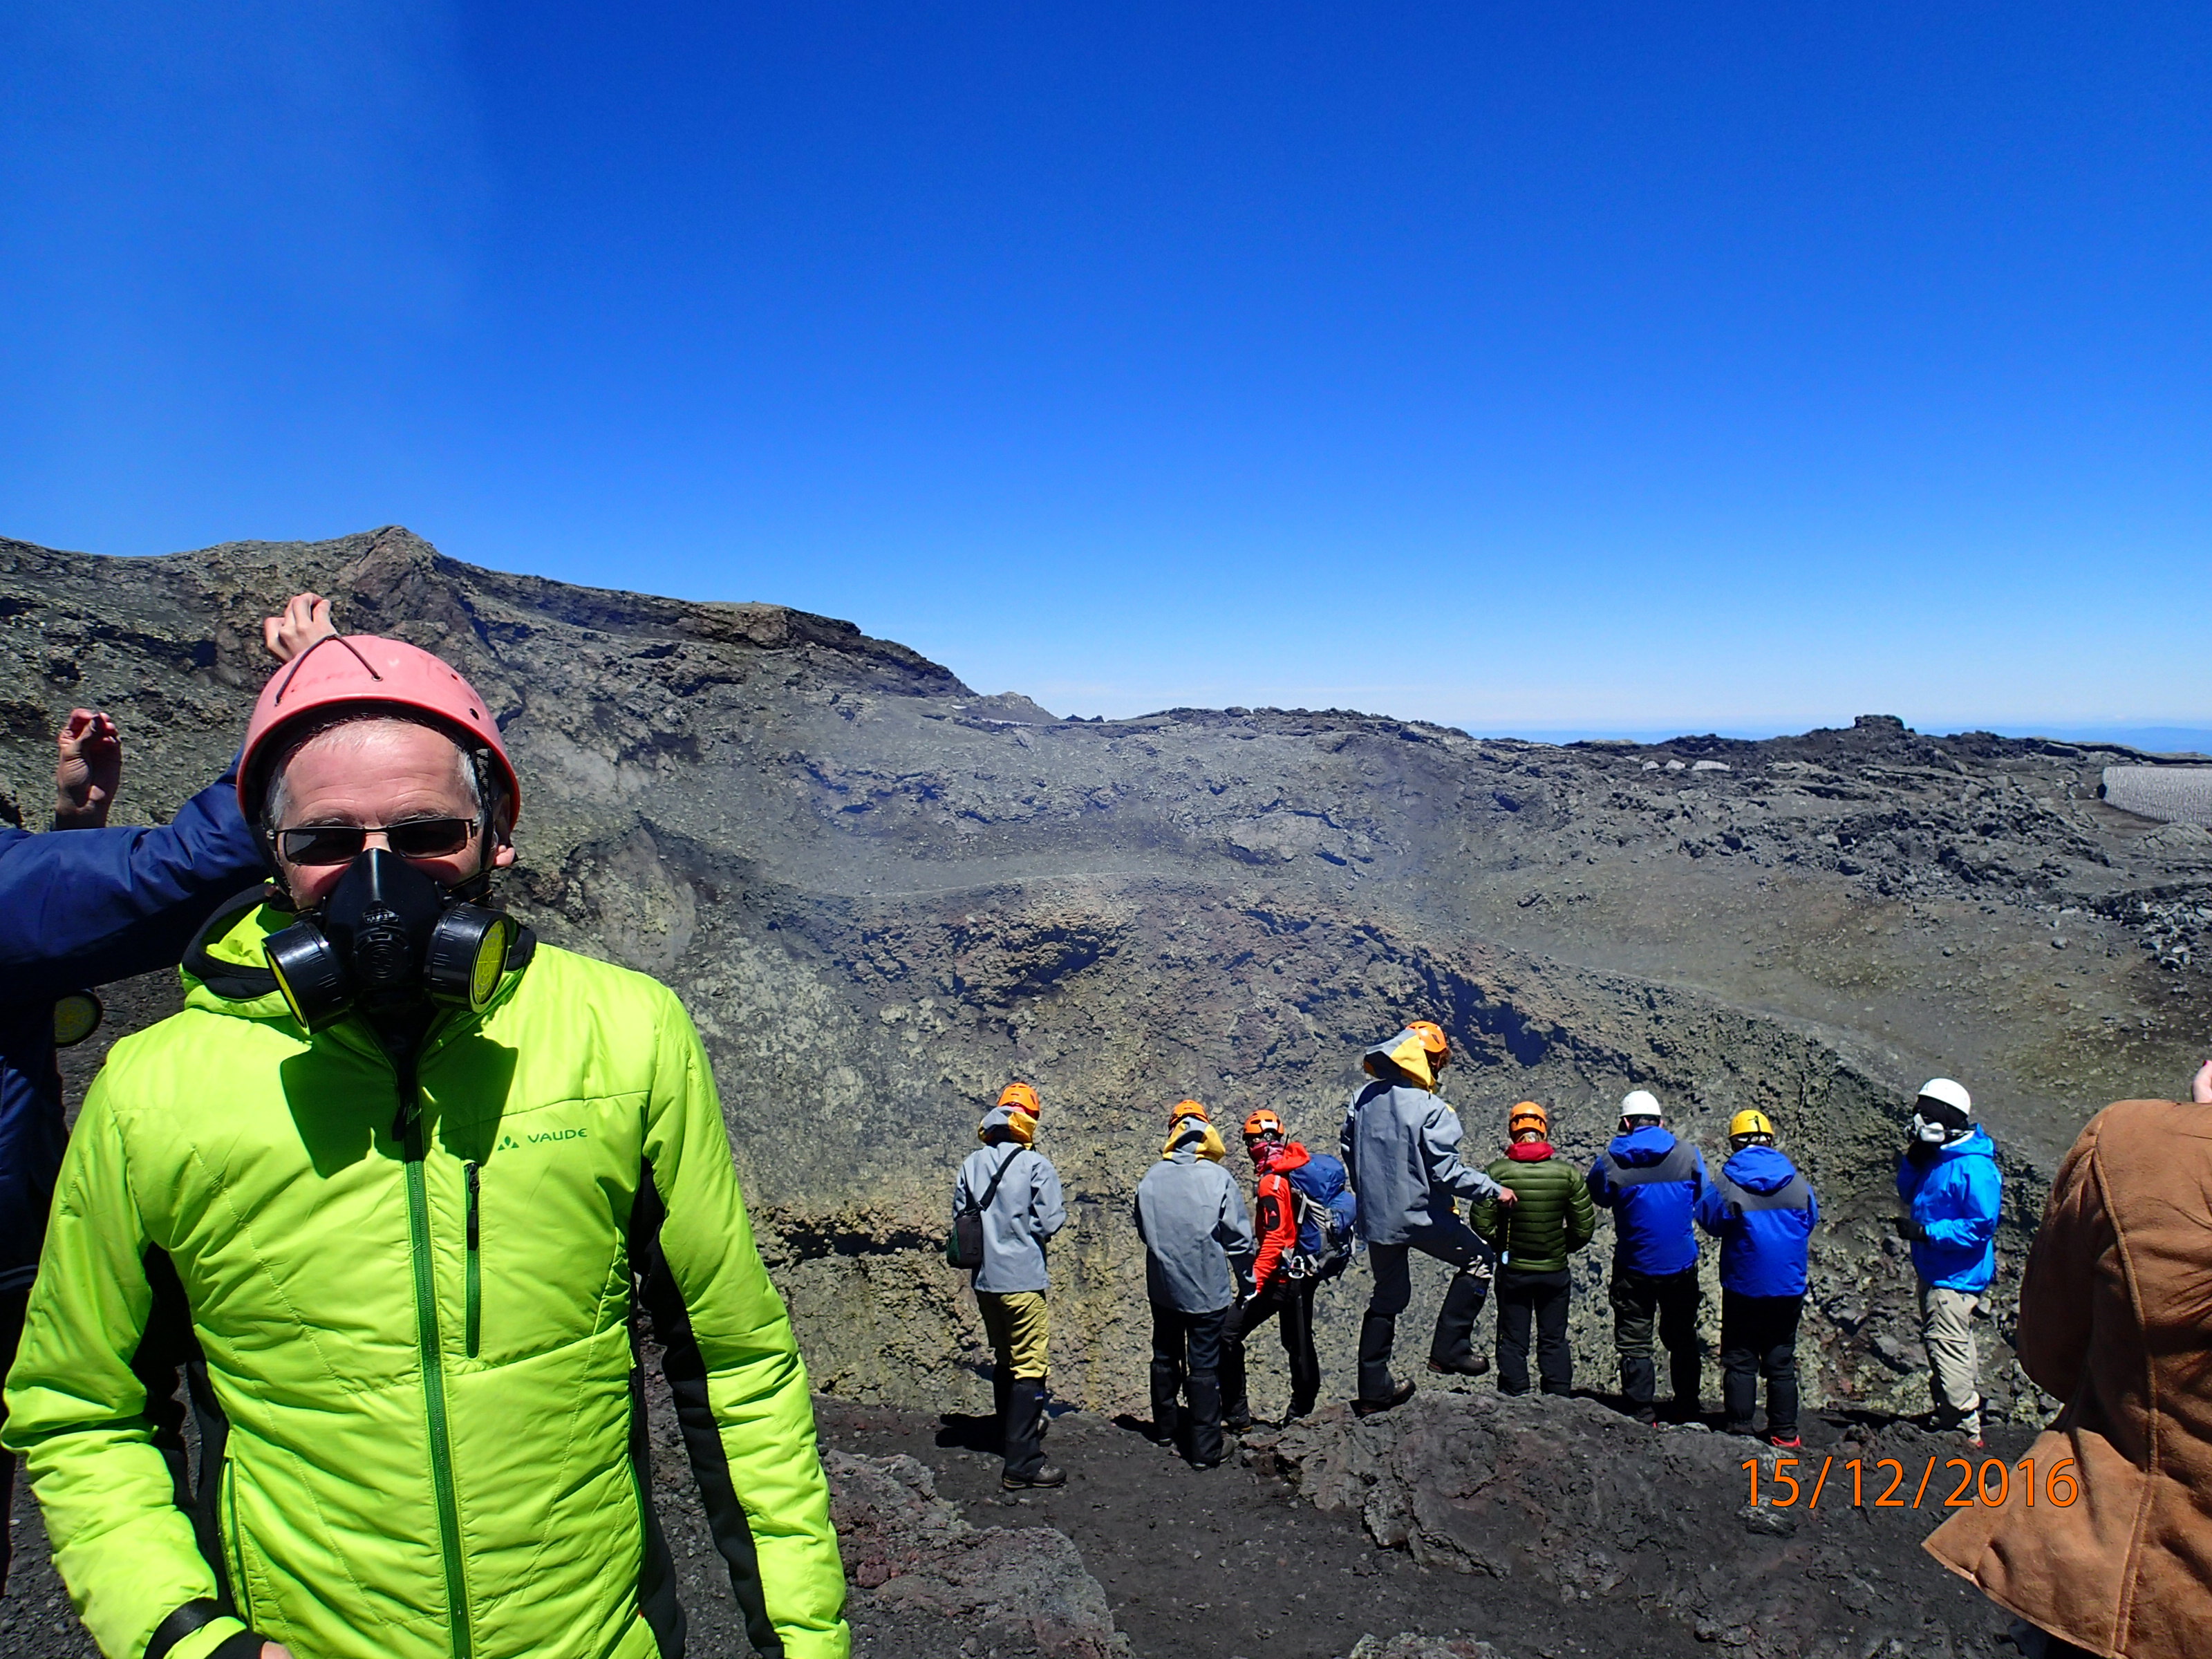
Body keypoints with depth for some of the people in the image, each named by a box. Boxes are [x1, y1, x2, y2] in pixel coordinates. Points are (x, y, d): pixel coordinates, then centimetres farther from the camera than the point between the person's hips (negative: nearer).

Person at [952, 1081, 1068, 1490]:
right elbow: (1048, 1223, -16)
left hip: (985, 1280, 6)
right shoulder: (1036, 1166, -14)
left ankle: (1013, 1436, 36)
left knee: (1004, 1362, 21)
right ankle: (1022, 1463, -2)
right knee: (1029, 1370, -1)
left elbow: (960, 1217, 4)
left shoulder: (972, 1164, 1)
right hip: (1023, 1280, -6)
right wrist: (1061, 1210, 5)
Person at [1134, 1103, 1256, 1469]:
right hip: (1208, 1288, -3)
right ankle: (1204, 1449, 9)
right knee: (1204, 1368, 5)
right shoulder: (1218, 1178, -14)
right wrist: (1247, 1279, 6)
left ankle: (1164, 1428, 35)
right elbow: (1238, 1236, -9)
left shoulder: (1150, 1180, -5)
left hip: (1163, 1287, 3)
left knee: (1165, 1358, 21)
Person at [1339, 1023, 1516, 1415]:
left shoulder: (1363, 1099, 2)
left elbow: (1349, 1153, 10)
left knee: (1388, 1296, 19)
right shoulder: (1431, 1110, -18)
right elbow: (1447, 1172, -18)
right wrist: (1494, 1190, -5)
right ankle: (1449, 1349, 12)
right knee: (1478, 1261, 16)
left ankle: (1374, 1390, 23)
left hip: (1376, 1218, 6)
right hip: (1420, 1216, -6)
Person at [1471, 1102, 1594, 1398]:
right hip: (1555, 1271, 1)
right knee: (1554, 1341, 16)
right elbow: (1584, 1227, -5)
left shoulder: (1497, 1172, -13)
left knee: (1512, 1342, 11)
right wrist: (1563, 1248, 13)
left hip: (1512, 1271, -1)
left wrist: (1503, 1247, 5)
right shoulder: (1567, 1173, -9)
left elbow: (1482, 1223, -12)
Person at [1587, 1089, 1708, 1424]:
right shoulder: (1687, 1154, -8)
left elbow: (1599, 1197, 5)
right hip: (1682, 1265, 3)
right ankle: (1687, 1411, 29)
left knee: (1634, 1344, 8)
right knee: (1683, 1339, 20)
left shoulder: (1610, 1160, -13)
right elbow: (1701, 1198, 9)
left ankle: (1642, 1416, 10)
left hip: (1633, 1268, -2)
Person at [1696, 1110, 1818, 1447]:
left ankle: (1739, 1429, 9)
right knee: (1781, 1362, 14)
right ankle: (1784, 1432, 17)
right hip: (1789, 1288, 3)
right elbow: (1811, 1220, 12)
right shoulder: (1796, 1183, -3)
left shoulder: (1727, 1183, -14)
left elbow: (1708, 1218, -2)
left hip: (1743, 1288, -3)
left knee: (1739, 1360, 8)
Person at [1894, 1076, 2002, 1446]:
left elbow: (1981, 1226, -23)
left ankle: (1964, 1428, 2)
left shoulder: (1974, 1167, -21)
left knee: (1947, 1347, -7)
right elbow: (1909, 1194, 16)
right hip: (1933, 1272, 10)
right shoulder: (1936, 1155, 7)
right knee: (1952, 1347, 20)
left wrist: (1926, 1232, -24)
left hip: (1956, 1276, -10)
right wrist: (1912, 1160, -2)